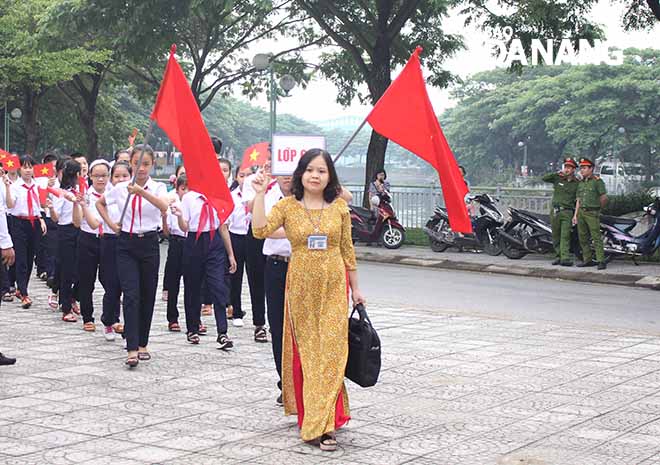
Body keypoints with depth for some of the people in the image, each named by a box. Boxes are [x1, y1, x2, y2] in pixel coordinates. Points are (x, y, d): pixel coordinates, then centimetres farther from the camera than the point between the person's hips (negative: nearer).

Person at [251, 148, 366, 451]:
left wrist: (355, 288, 11)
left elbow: (347, 250, 9)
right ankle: (310, 414, 21)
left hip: (333, 286, 0)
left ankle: (324, 424, -7)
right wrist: (260, 194, -16)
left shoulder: (339, 208, 3)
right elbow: (260, 231, -14)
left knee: (331, 350, -7)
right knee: (304, 351, 7)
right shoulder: (287, 207, 1)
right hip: (301, 287, 0)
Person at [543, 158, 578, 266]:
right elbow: (544, 178, -3)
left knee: (565, 236, -12)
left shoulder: (577, 183, 7)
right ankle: (558, 256, 16)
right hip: (555, 211, 2)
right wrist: (557, 173, -8)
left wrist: (576, 215, 0)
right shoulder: (557, 178, 8)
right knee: (556, 236, 6)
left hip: (567, 212, -2)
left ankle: (565, 258, -17)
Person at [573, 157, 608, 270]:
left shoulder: (597, 181, -4)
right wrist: (575, 215, 10)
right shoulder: (581, 183, 16)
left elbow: (604, 198, -3)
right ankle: (588, 260, 15)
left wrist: (597, 208, 9)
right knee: (583, 238, 8)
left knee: (596, 237, -11)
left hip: (592, 213, -7)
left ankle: (601, 261, -14)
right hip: (581, 212, 7)